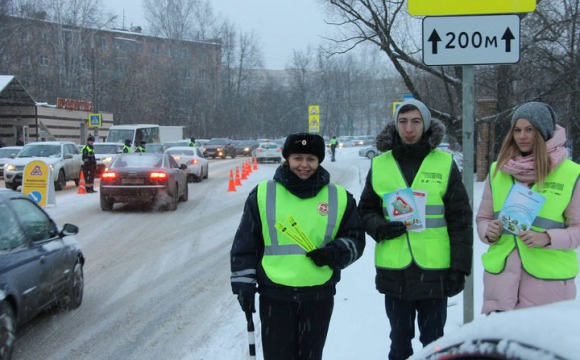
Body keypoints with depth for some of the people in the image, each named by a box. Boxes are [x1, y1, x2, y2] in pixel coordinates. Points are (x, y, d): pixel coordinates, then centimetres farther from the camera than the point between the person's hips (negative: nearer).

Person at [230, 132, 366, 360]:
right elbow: (245, 244, 5)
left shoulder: (338, 197, 3)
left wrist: (336, 254, -12)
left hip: (319, 296, 1)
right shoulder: (263, 194, 0)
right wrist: (244, 285, 0)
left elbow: (355, 238, 9)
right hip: (275, 295, -1)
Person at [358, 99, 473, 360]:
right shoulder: (379, 165, 4)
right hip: (394, 272, 2)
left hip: (434, 270, -1)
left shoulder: (444, 163, -1)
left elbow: (460, 219, 0)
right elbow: (366, 210, 13)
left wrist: (460, 267, -4)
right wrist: (379, 227, -9)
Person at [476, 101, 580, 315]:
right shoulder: (497, 170, 10)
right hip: (500, 277, 3)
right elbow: (483, 217, 18)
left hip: (548, 281, -2)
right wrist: (489, 232, -4)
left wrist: (547, 238, -16)